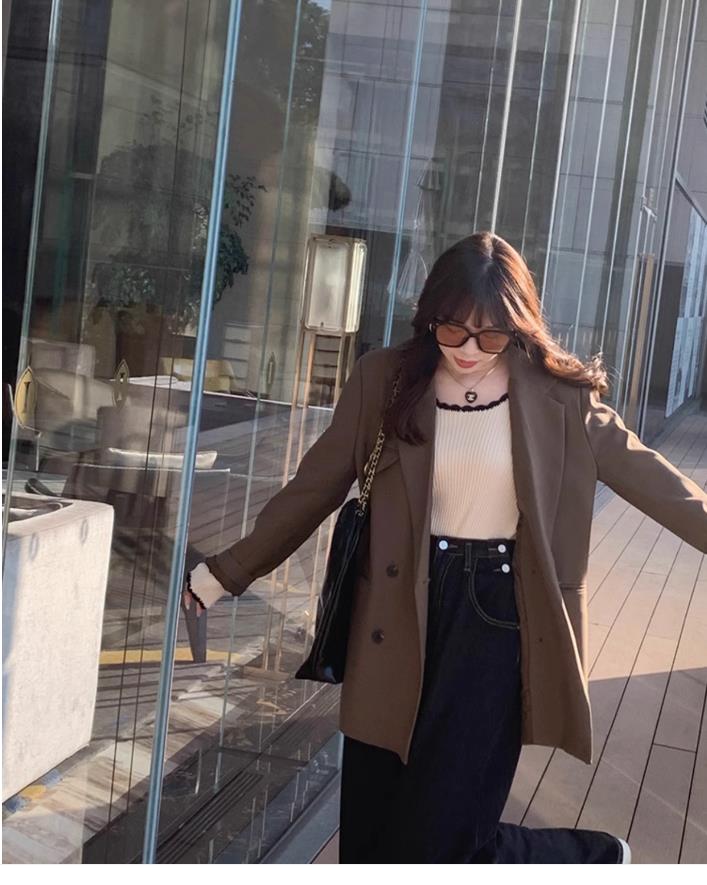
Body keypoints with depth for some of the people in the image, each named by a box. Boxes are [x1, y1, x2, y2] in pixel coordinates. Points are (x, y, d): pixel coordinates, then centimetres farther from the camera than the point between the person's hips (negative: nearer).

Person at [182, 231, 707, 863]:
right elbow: (316, 486, 5)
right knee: (371, 838, 10)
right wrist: (227, 572, 7)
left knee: (438, 839, -6)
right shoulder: (385, 380, -1)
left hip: (497, 619, -3)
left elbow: (638, 470, 4)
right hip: (403, 614, 3)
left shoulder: (556, 391, -4)